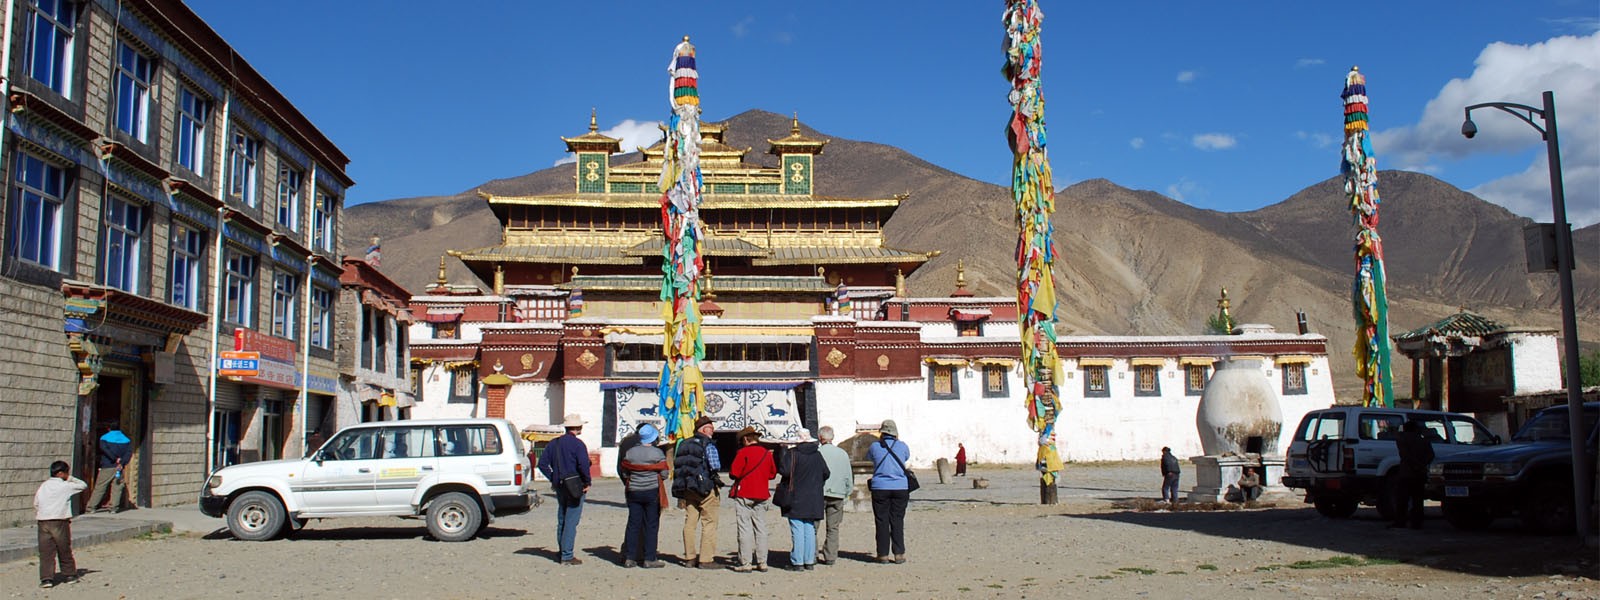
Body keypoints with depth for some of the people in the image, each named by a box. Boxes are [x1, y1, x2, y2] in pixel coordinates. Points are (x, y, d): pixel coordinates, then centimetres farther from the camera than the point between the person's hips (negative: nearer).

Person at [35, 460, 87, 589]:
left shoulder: (42, 486, 11)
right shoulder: (66, 486, -3)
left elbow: (36, 504, 13)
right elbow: (83, 486, 7)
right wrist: (70, 478, 12)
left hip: (43, 522, 3)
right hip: (60, 522, -3)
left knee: (46, 552, 2)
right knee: (65, 550, 11)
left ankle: (46, 578, -5)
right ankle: (70, 575, 21)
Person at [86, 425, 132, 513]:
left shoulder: (104, 438, 6)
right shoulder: (126, 440, 13)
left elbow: (104, 448, -13)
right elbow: (129, 452, -1)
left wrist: (115, 458, -14)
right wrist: (122, 463, -9)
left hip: (106, 467, -2)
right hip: (119, 466, 2)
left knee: (100, 487, 2)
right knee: (117, 487, 3)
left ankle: (92, 506, 2)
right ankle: (114, 507, -4)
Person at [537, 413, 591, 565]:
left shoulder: (554, 443, 9)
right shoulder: (577, 444, -13)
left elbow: (542, 464, 8)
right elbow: (583, 465, -24)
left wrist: (553, 479, 11)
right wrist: (587, 482, -11)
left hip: (560, 487, 7)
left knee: (561, 521, 16)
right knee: (571, 522, -4)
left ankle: (562, 552, 23)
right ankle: (567, 556, -4)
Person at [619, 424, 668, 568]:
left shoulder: (630, 452, 1)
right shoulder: (658, 453, -10)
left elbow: (624, 473, 4)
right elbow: (664, 473, -9)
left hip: (633, 492, 4)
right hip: (652, 492, -4)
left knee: (633, 524, 8)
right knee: (651, 525, 2)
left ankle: (629, 558, 9)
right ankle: (649, 559, 1)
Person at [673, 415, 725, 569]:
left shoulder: (684, 444, 11)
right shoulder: (708, 444, -10)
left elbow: (677, 466, 13)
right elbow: (715, 465, -21)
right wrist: (716, 477, -3)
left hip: (687, 488, 7)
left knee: (690, 523, 12)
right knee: (709, 523, -1)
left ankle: (689, 558, 16)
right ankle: (706, 559, -3)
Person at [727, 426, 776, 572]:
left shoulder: (743, 452, -10)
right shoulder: (767, 453, 6)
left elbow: (734, 473, -13)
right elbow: (772, 474, 13)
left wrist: (744, 474, 7)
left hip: (744, 496, -5)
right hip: (762, 496, 5)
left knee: (745, 529, -2)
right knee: (760, 529, 9)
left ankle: (745, 563, -2)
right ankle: (762, 562, 10)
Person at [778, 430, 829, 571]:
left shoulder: (792, 454, -11)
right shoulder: (817, 455, 6)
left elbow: (785, 470, -20)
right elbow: (826, 473, 9)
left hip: (796, 499, -5)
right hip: (813, 499, 5)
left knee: (797, 530, -3)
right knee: (810, 530, 10)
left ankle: (797, 562, -3)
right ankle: (809, 561, 12)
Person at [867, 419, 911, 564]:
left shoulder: (875, 447, -1)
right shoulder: (903, 446, 0)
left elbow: (869, 457, 19)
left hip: (880, 488, -1)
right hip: (900, 488, 1)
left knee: (881, 522, 5)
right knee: (897, 522, 7)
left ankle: (883, 555, 6)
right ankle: (899, 554, 4)